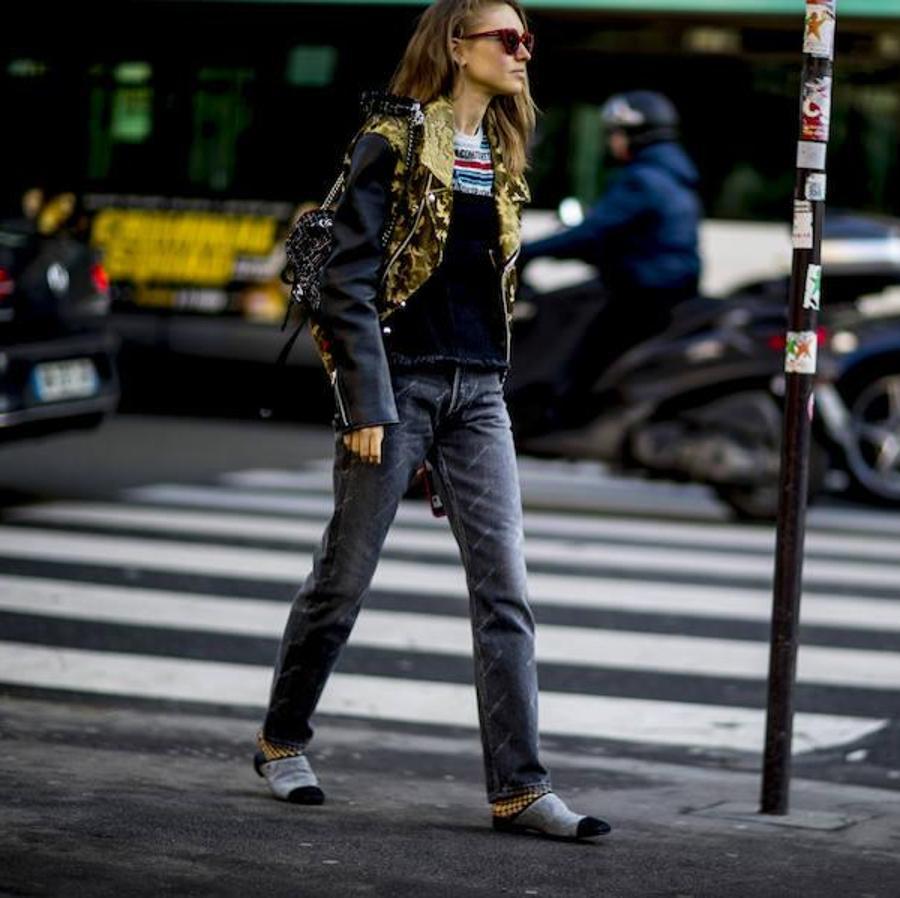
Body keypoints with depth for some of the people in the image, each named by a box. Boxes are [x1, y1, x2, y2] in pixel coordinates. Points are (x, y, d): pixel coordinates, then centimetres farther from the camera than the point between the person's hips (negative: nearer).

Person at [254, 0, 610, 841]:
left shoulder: (501, 156, 13)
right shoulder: (394, 142, -6)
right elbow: (349, 279, -11)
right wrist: (365, 403, -16)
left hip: (477, 391, 6)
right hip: (399, 381, -6)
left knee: (504, 587, -4)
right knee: (344, 578, 4)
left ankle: (518, 787, -7)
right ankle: (281, 741, 24)